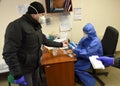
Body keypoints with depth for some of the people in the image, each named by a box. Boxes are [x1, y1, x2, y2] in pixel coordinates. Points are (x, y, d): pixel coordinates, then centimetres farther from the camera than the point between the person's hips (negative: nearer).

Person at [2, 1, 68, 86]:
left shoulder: (36, 26, 7)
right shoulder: (16, 26, -23)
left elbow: (45, 40, 22)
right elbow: (9, 53, -26)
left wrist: (60, 44, 21)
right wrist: (17, 74, -27)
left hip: (35, 66, 8)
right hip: (23, 69, -8)